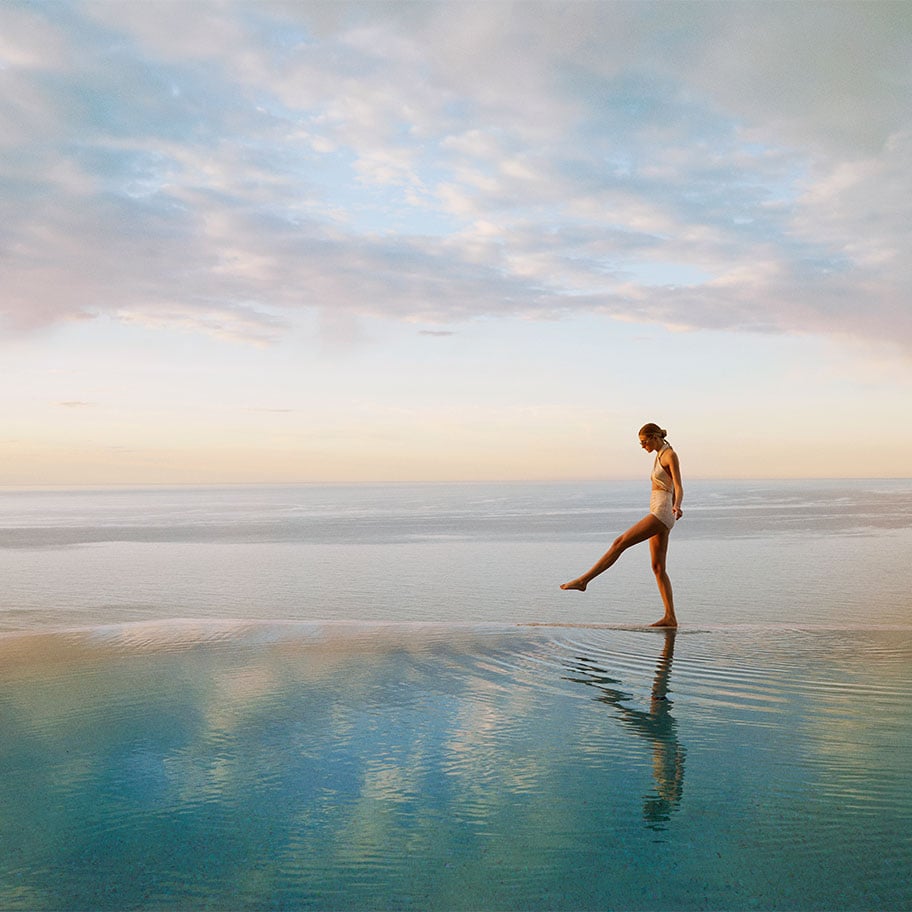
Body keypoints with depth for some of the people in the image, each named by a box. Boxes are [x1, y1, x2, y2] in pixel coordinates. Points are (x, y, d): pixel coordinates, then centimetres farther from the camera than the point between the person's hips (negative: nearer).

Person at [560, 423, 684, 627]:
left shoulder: (670, 455, -8)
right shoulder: (660, 456, 21)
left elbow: (679, 488, -18)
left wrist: (677, 508, -35)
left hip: (662, 513, -10)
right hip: (658, 513, 10)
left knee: (619, 543, -15)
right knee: (658, 568, 4)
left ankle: (583, 580, -16)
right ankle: (670, 617, 1)